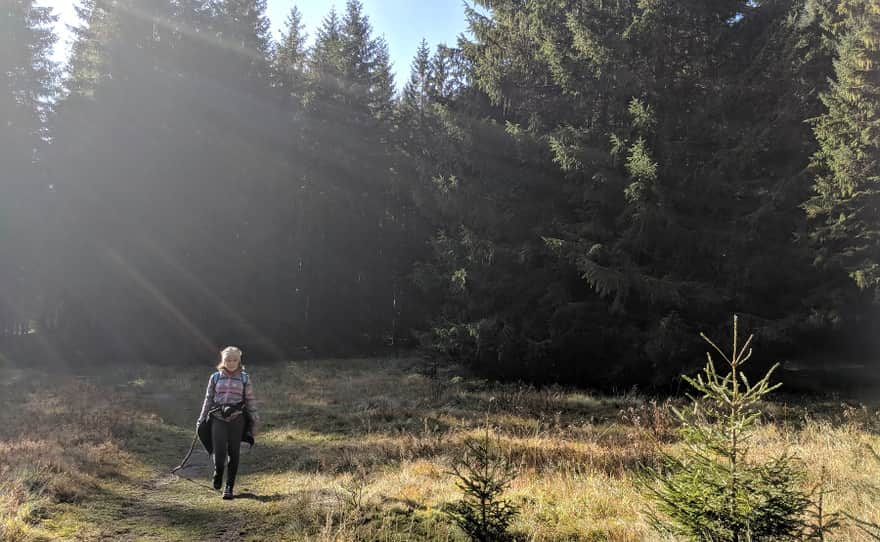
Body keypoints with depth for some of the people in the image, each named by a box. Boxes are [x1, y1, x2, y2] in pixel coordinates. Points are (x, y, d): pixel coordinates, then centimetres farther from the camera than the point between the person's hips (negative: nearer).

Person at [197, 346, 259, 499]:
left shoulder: (245, 378, 6)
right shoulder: (215, 377, 9)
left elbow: (251, 401, 8)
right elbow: (208, 400, 15)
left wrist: (254, 423, 6)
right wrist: (201, 421, 15)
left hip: (237, 419, 0)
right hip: (218, 419, 0)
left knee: (234, 454, 2)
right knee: (219, 453, -10)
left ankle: (229, 487, 14)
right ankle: (218, 471, 23)